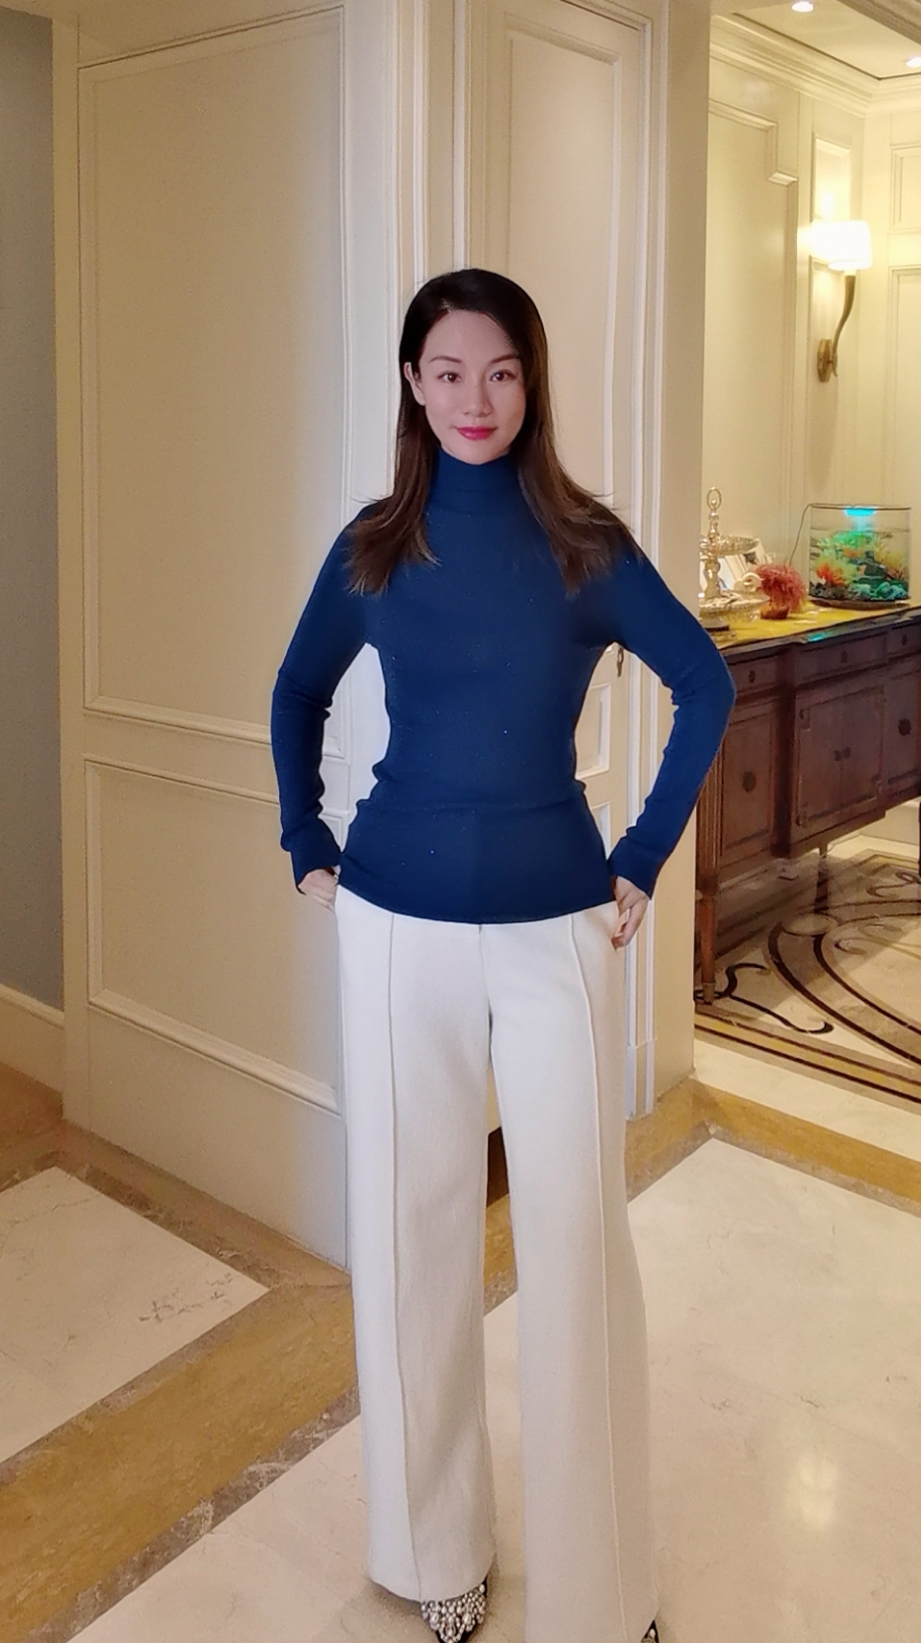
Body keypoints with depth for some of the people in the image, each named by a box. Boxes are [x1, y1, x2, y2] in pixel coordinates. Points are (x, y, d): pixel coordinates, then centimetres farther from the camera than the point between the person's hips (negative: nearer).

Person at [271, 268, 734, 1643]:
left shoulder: (586, 546, -3)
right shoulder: (372, 549, 3)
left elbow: (705, 687, 5)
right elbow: (298, 696, 17)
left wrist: (645, 855, 0)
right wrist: (308, 848, 8)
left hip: (557, 929, -1)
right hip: (399, 928, 2)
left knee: (578, 1231, 3)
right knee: (409, 1224, 10)